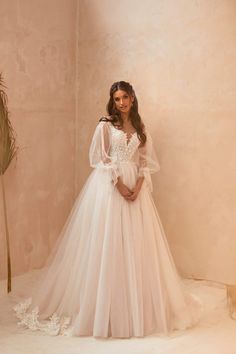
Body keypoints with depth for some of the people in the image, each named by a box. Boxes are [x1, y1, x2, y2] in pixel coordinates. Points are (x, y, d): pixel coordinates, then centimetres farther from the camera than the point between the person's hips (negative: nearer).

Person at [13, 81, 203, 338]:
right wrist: (120, 185, -15)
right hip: (109, 185, -4)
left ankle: (137, 305, 20)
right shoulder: (105, 125, 0)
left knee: (136, 243, 6)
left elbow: (146, 161, 8)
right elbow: (100, 159, -7)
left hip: (135, 186, 4)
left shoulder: (140, 128, 12)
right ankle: (103, 305, 9)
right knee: (107, 242, -3)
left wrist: (138, 186, -8)